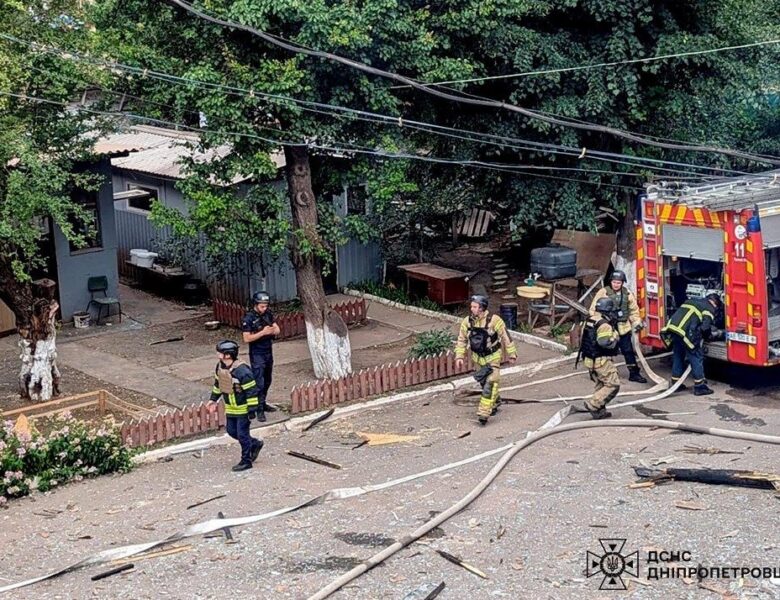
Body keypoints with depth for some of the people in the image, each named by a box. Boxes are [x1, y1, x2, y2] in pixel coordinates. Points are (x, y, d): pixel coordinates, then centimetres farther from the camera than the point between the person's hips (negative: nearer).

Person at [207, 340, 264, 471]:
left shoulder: (242, 371, -29)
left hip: (243, 409, -8)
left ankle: (246, 461, 16)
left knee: (242, 434, 0)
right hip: (230, 408, 9)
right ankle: (255, 444, 35)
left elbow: (251, 391, -24)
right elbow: (217, 383, 16)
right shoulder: (220, 367, -3)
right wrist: (213, 399, 18)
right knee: (231, 431, 16)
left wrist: (252, 410, -22)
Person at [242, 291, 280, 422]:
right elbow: (246, 338, -19)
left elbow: (277, 329, 5)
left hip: (269, 352, 6)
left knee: (267, 381, 16)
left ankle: (263, 404, 30)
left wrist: (272, 331, -18)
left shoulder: (268, 314, 1)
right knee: (259, 383, -7)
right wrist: (262, 332, -27)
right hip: (257, 354, -6)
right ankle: (259, 410, -5)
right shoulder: (248, 318, -16)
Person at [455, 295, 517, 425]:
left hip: (493, 357, -5)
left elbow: (505, 337, -11)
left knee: (490, 383, -13)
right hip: (478, 358, 5)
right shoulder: (467, 321, -8)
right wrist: (459, 356, -4)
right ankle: (495, 403, 40)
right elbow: (461, 340, 3)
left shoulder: (494, 320, -20)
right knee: (484, 383, 16)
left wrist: (512, 354, -6)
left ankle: (484, 413, -14)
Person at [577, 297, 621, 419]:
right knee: (613, 384, -5)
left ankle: (599, 411, 20)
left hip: (589, 359, 10)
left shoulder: (590, 321, 9)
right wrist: (615, 337, -12)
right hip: (601, 360, -10)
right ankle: (592, 404, -9)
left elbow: (584, 337, 18)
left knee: (601, 384, 19)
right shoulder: (604, 324, -20)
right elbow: (605, 342, -29)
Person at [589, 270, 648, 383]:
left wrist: (637, 322, 7)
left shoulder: (627, 293, 5)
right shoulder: (603, 293, -8)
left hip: (623, 328, 4)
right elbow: (594, 309, -6)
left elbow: (634, 310, 16)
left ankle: (634, 373, 19)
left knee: (628, 351, 9)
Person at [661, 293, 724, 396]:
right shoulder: (709, 309, 5)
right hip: (686, 332, -8)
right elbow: (705, 327, -8)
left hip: (672, 328, 8)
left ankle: (676, 383, 27)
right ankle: (699, 386, 3)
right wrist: (709, 335, 13)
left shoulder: (693, 301, 29)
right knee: (696, 357, 2)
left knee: (678, 356, 21)